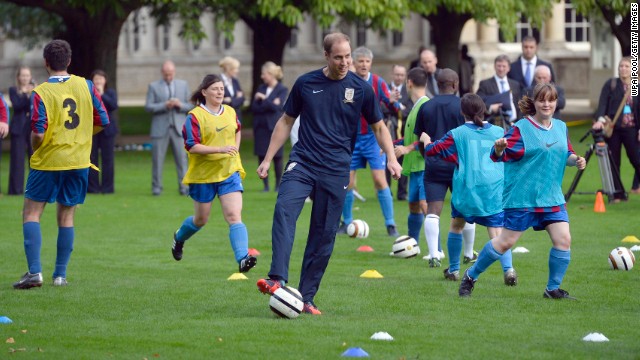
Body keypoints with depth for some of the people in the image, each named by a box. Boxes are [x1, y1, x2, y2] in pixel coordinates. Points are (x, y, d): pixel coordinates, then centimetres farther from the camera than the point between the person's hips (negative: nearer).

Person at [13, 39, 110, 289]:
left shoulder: (41, 93, -13)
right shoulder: (86, 86, -1)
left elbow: (38, 134, -19)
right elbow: (102, 122, 4)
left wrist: (34, 148, 3)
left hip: (48, 162, -3)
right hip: (79, 161, 4)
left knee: (31, 213, 5)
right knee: (66, 217, 12)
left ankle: (34, 271, -7)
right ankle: (60, 275, 11)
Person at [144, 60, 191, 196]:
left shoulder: (183, 85, 11)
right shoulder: (154, 86, 6)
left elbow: (190, 106, 9)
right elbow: (148, 107, -2)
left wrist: (180, 105, -12)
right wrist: (164, 106, -16)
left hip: (178, 128, 1)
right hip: (160, 128, -1)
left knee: (182, 159, -4)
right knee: (157, 160, -1)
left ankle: (184, 187, -1)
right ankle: (156, 188, 6)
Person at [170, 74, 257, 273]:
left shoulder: (230, 112, 6)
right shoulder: (195, 116, -11)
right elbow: (192, 146, -18)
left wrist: (235, 149, 10)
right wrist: (220, 149, -27)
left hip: (229, 172, 3)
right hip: (202, 174, -3)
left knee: (234, 216, -14)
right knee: (201, 219, 15)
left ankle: (243, 259, -25)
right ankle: (179, 237, 47)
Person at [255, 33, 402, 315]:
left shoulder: (361, 89, 3)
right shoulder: (306, 84, 4)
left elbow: (379, 127, 13)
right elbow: (286, 121, 14)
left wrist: (391, 158, -1)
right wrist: (267, 159, 11)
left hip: (335, 172, 0)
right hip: (302, 164, 0)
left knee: (324, 236, 0)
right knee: (284, 210, -26)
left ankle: (306, 298, 9)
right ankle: (277, 280, -34)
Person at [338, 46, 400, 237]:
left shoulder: (377, 82, -5)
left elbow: (393, 109, -8)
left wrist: (392, 102, -29)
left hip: (373, 138, -2)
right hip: (352, 139, 2)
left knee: (380, 180, -10)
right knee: (347, 182, 2)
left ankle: (390, 224, -6)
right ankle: (346, 222, 18)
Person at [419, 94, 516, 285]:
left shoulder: (457, 134, 1)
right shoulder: (499, 132, 5)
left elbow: (431, 150, 7)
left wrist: (425, 140, 28)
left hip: (466, 189, 0)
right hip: (494, 191, 0)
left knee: (456, 225, 22)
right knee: (497, 232, -4)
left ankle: (454, 270, 29)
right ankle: (508, 269, -25)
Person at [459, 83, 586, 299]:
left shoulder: (561, 128, 10)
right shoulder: (521, 129, -9)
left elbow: (566, 154, 22)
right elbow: (500, 155, -13)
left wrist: (575, 159, 0)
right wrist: (499, 149, -36)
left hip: (552, 198, 5)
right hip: (522, 198, -5)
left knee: (563, 240, -6)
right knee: (505, 242, -2)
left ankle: (553, 289, 9)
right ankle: (471, 276, 17)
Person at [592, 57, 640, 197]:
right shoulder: (611, 84, 3)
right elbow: (603, 103, -7)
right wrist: (600, 119, -23)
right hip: (613, 128, 0)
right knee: (614, 162, 2)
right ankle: (618, 194, 8)